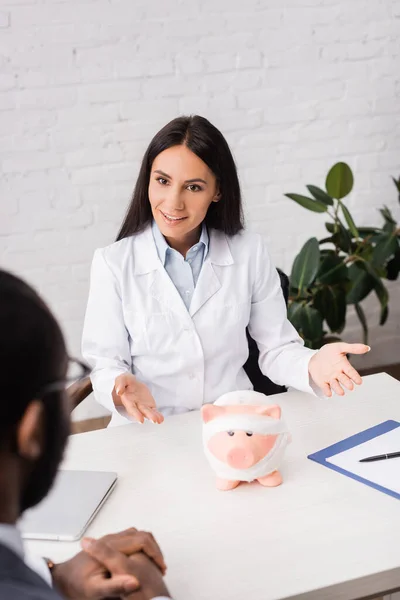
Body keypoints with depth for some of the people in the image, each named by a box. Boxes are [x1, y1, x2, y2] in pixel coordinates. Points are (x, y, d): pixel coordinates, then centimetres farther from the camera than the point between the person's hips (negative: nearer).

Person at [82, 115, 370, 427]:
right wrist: (123, 387, -25)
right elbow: (106, 363, -3)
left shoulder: (250, 252, -2)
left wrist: (312, 364, -18)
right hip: (149, 430, -2)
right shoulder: (113, 263, -7)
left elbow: (276, 348, 2)